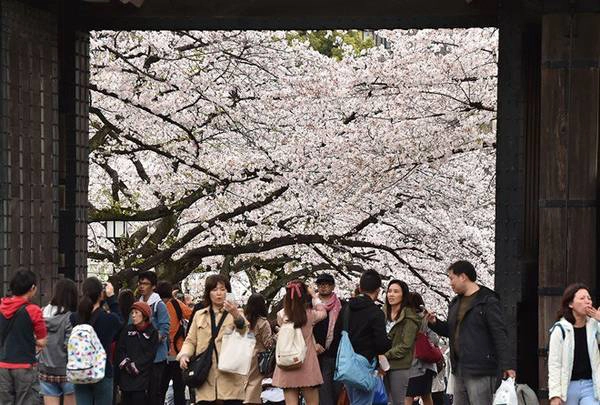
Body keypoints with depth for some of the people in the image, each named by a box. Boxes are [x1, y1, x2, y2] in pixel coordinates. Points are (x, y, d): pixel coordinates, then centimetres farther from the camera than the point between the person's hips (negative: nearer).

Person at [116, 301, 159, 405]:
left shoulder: (152, 332, 2)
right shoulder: (127, 329, 12)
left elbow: (150, 354, -5)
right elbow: (120, 349, 6)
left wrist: (136, 365, -13)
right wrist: (125, 362, -10)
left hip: (141, 376, -3)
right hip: (126, 375, 3)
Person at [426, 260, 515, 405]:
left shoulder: (487, 301, -8)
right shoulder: (456, 303, 18)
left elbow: (499, 335, -13)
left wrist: (507, 365, -19)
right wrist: (435, 323, 8)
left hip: (480, 371, -9)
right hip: (459, 370, 9)